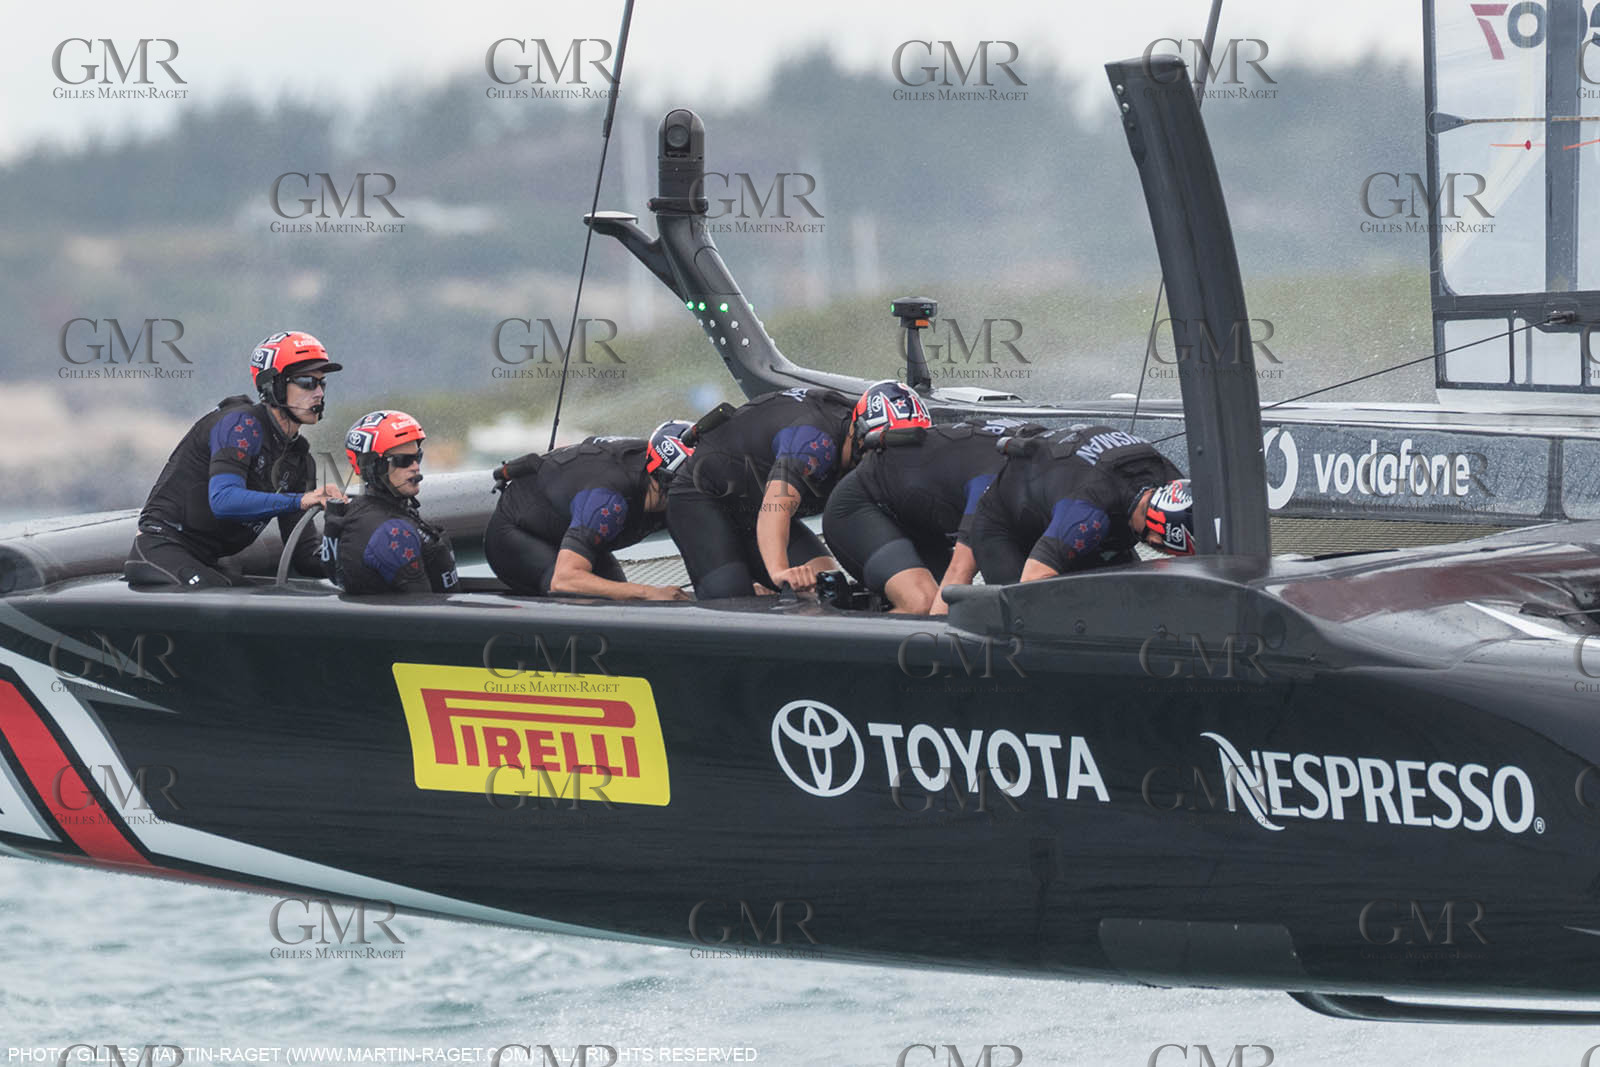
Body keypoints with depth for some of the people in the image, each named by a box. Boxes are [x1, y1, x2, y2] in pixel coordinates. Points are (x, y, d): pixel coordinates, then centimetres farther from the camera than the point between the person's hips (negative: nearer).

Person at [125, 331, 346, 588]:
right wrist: (299, 501, -34)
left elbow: (303, 553, 11)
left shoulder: (301, 462, 12)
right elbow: (224, 500, -28)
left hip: (207, 564, 9)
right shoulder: (243, 425, -12)